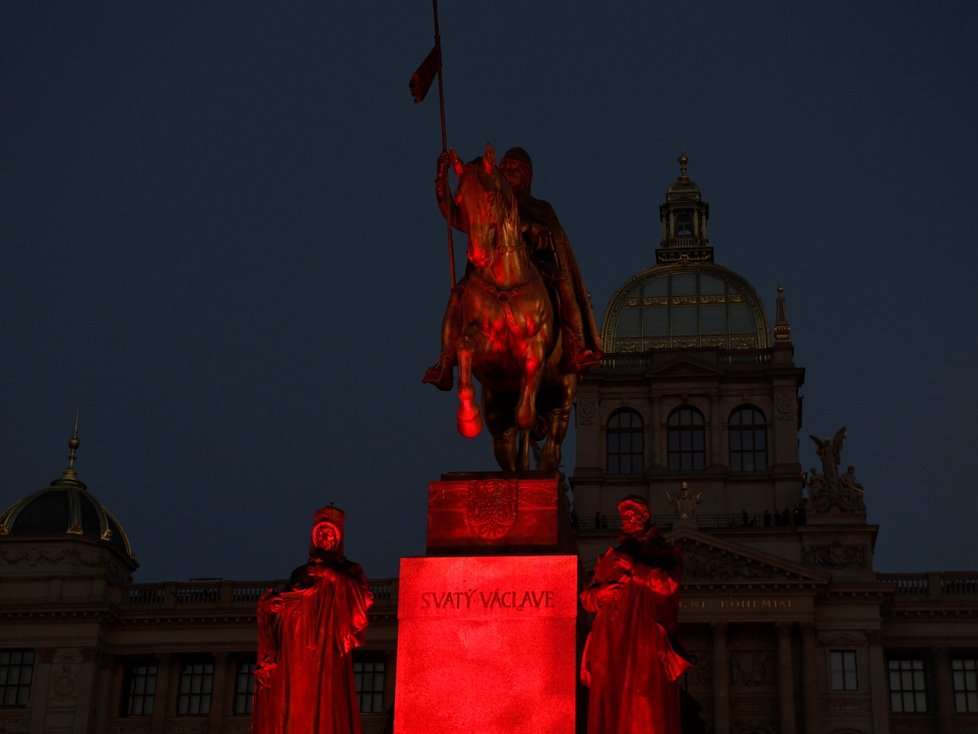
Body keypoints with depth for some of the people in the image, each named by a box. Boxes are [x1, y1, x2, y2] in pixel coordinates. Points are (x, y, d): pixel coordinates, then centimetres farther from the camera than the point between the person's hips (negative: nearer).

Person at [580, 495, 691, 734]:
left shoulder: (665, 553, 16)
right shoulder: (613, 555, 23)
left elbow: (669, 584, -2)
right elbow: (587, 597, 18)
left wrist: (634, 569, -2)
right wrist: (602, 594, -4)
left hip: (646, 639, -3)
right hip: (612, 640, 3)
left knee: (646, 706, -15)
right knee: (611, 703, -9)